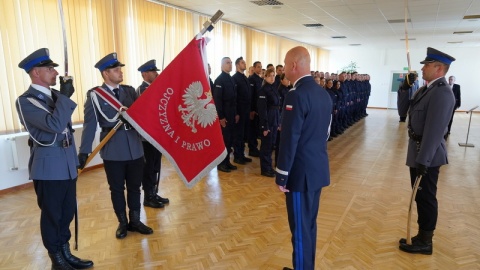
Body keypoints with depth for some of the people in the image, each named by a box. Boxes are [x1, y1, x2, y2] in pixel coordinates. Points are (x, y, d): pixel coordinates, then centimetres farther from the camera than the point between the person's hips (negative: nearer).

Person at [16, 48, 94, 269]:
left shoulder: (56, 95, 10)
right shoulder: (25, 101, -12)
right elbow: (55, 125, -26)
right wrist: (65, 97, -19)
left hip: (67, 164, 7)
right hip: (48, 166, -7)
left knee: (67, 212, 15)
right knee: (52, 215, 7)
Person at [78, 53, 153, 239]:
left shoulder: (130, 90, 7)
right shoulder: (95, 95, -4)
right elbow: (90, 124, -6)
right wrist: (84, 151, -9)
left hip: (135, 147, 3)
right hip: (113, 150, -3)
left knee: (134, 187, 13)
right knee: (117, 189, 11)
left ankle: (135, 221, 29)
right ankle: (122, 223, 29)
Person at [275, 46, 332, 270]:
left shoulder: (297, 95, -19)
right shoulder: (323, 93, 9)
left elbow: (289, 140, -20)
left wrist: (281, 176, -13)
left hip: (301, 172, -9)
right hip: (319, 169, 9)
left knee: (300, 228, 6)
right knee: (309, 224, 20)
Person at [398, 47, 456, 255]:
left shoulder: (442, 92, -20)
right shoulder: (429, 89, 10)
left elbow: (434, 130, -25)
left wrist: (423, 160, -25)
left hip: (427, 155, -9)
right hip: (419, 151, 10)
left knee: (426, 197, 4)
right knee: (420, 196, 18)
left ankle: (425, 242, 19)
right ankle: (422, 237, 33)